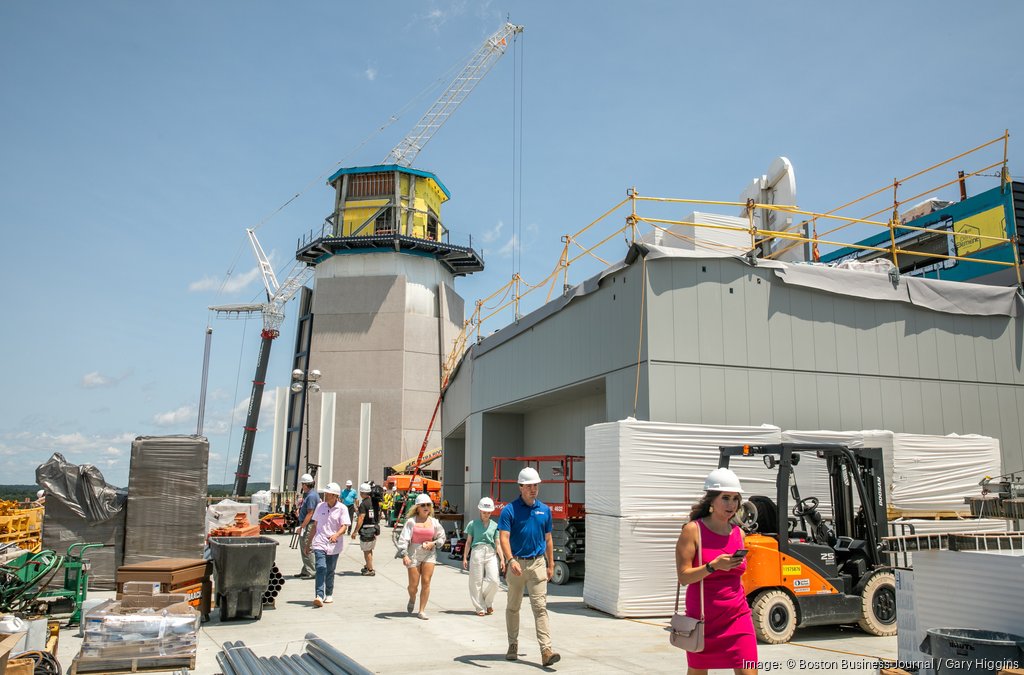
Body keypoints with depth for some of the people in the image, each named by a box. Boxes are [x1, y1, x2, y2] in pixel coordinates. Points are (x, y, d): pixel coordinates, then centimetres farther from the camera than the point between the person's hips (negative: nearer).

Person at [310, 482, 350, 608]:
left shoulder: (342, 509, -4)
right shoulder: (320, 506, 6)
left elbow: (344, 526, -12)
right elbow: (315, 525, 15)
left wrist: (336, 535, -32)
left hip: (334, 545, -1)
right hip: (320, 543, 1)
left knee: (330, 571, 11)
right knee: (321, 568, -16)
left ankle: (329, 595, 29)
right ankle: (319, 596, -24)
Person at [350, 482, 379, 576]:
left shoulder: (364, 504, -16)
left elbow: (361, 519, -21)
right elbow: (379, 515, 16)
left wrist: (355, 531, -18)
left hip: (366, 530, -8)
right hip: (375, 529, 8)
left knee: (366, 551, 2)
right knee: (370, 550, 20)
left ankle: (370, 570, 5)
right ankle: (368, 566, 30)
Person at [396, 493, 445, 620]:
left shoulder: (434, 522, 6)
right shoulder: (411, 521, -4)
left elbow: (441, 538, 14)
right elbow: (404, 539, -10)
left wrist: (433, 543, -6)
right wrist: (404, 555, -21)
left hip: (429, 554, 2)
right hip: (414, 554, -2)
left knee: (426, 582, -4)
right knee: (413, 584, 2)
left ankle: (422, 610, 6)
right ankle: (412, 599, 36)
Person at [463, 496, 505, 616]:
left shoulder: (495, 525, 12)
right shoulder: (473, 524, 8)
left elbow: (497, 544, 12)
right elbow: (468, 542, 11)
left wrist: (502, 559, 5)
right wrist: (465, 558, 7)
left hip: (491, 553, 1)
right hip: (477, 552, -1)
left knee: (493, 580, -11)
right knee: (477, 582, 0)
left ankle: (488, 603, 14)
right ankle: (480, 608, 12)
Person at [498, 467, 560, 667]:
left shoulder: (544, 510, 7)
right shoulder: (509, 510, -7)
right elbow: (504, 538, -15)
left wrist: (551, 565, 14)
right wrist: (511, 560, -30)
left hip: (537, 563, 2)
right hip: (517, 563, -2)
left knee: (540, 606, -6)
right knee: (513, 607, 12)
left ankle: (546, 650, -11)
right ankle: (513, 645, 27)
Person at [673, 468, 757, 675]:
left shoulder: (738, 534, 5)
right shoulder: (693, 530, -10)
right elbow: (683, 576, -15)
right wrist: (713, 566, -26)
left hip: (737, 617, 3)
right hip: (702, 618, -3)